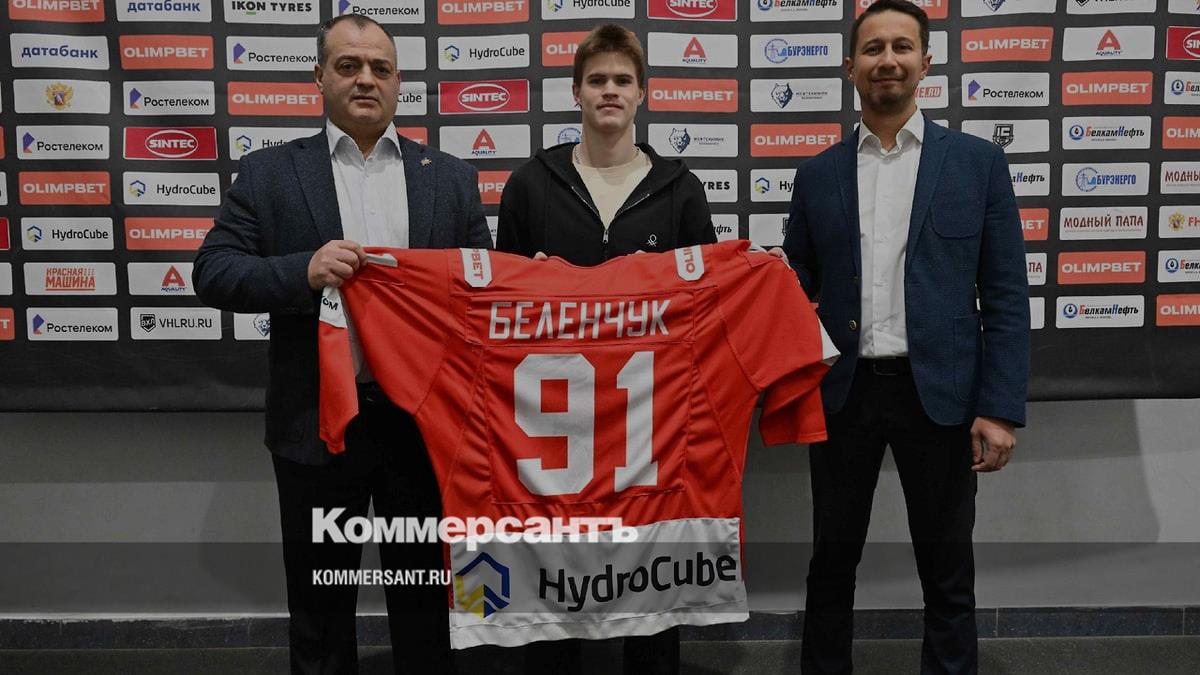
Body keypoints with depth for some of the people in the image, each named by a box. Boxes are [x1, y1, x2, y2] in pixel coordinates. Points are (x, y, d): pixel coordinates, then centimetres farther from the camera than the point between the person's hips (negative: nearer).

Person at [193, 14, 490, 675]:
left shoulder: (451, 177, 7)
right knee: (320, 607, 15)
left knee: (426, 602, 15)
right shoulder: (268, 173, 3)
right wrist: (303, 271, -20)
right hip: (318, 423, -1)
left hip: (423, 420, 1)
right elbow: (212, 271, -3)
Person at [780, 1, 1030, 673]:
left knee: (947, 571, 11)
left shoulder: (978, 161, 2)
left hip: (939, 392, -1)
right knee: (833, 561, 14)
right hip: (844, 391, 2)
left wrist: (1000, 408, -8)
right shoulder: (818, 173, 7)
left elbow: (1006, 297, -1)